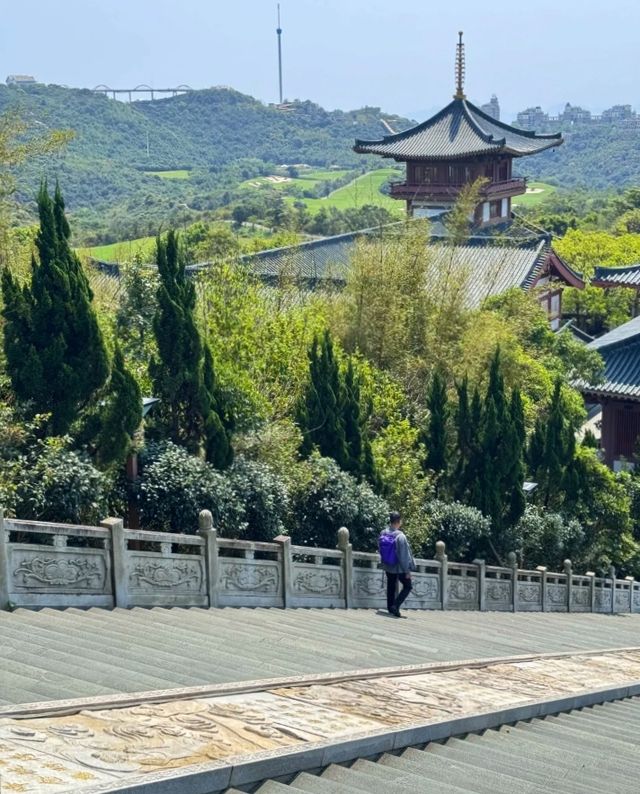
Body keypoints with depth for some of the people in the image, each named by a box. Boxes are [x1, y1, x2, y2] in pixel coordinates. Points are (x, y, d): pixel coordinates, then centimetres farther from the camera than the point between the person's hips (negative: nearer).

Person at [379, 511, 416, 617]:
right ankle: (395, 605, -3)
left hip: (388, 566, 6)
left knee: (391, 587, 19)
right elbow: (404, 555, -20)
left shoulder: (383, 533, -8)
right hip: (399, 568, -5)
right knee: (407, 586, 11)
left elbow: (380, 549, 5)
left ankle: (390, 608, 25)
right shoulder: (400, 536, -26)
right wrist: (407, 571, -11)